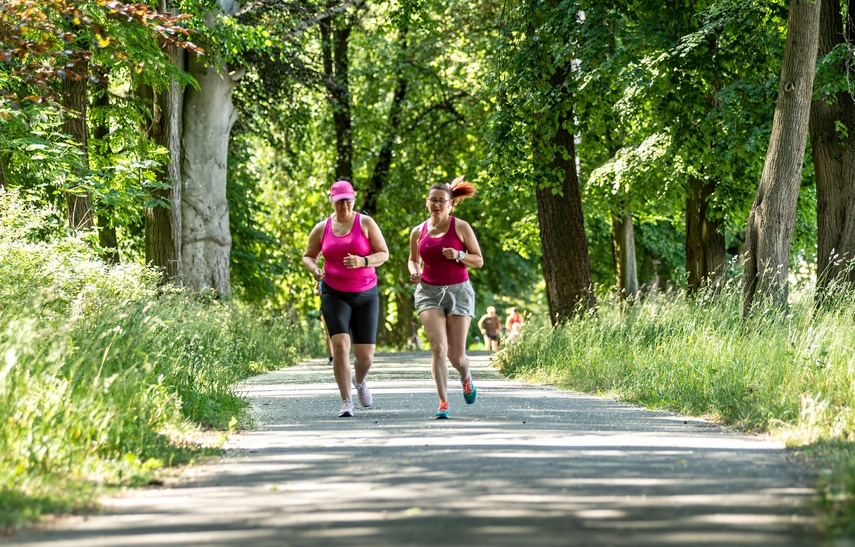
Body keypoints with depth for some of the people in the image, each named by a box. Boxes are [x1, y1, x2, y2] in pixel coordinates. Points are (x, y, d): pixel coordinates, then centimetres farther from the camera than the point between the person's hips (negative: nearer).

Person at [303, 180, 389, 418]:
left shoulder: (365, 223, -1)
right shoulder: (322, 228, 4)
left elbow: (384, 254, -2)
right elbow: (308, 256, 16)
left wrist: (363, 261, -21)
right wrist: (314, 269, -7)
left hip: (365, 295, 0)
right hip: (334, 295, 0)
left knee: (365, 354, 0)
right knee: (340, 344, -20)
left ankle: (359, 381, 37)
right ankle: (346, 402, -13)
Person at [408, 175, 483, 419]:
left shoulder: (461, 227, -1)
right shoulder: (418, 232, 6)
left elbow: (478, 261, 1)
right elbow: (413, 259, 22)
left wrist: (458, 255, -18)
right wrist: (414, 272, 0)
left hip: (458, 291, -1)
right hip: (429, 292, 1)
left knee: (456, 355, -1)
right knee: (438, 347, -17)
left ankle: (466, 377, 36)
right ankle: (443, 402, -12)